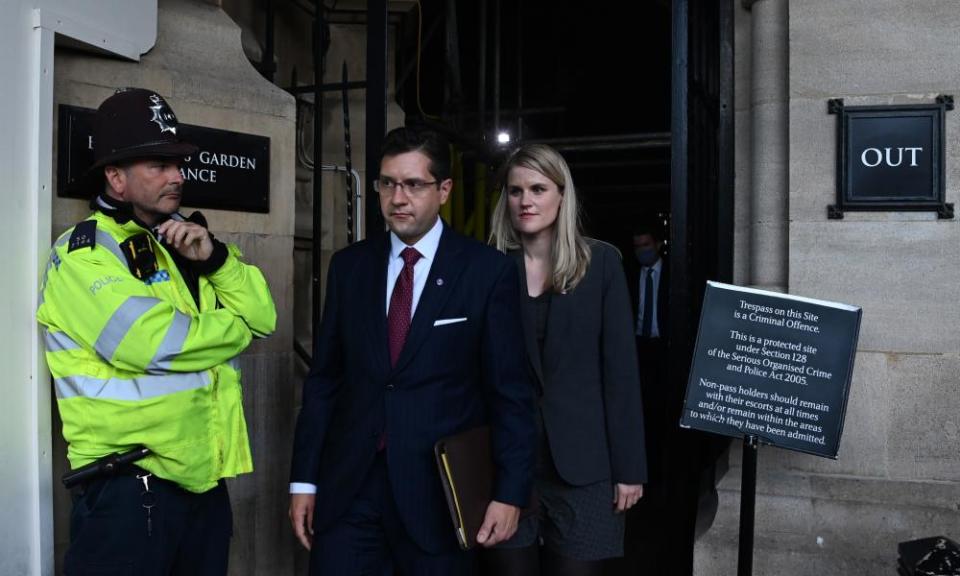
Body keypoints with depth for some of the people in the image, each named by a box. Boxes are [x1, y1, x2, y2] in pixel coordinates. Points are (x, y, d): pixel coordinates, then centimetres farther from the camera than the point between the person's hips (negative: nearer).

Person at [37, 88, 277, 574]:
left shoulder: (186, 241, 13)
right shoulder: (83, 253, -10)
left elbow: (264, 316, 5)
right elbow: (151, 343, -24)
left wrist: (214, 257, -11)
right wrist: (235, 328, -7)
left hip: (204, 480, 7)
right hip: (128, 487, -7)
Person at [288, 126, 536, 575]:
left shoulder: (488, 270, -6)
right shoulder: (348, 265, 5)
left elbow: (510, 392, -5)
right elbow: (323, 378, 7)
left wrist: (510, 492, -8)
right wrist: (304, 479, 5)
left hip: (442, 488, -2)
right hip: (348, 487, 3)